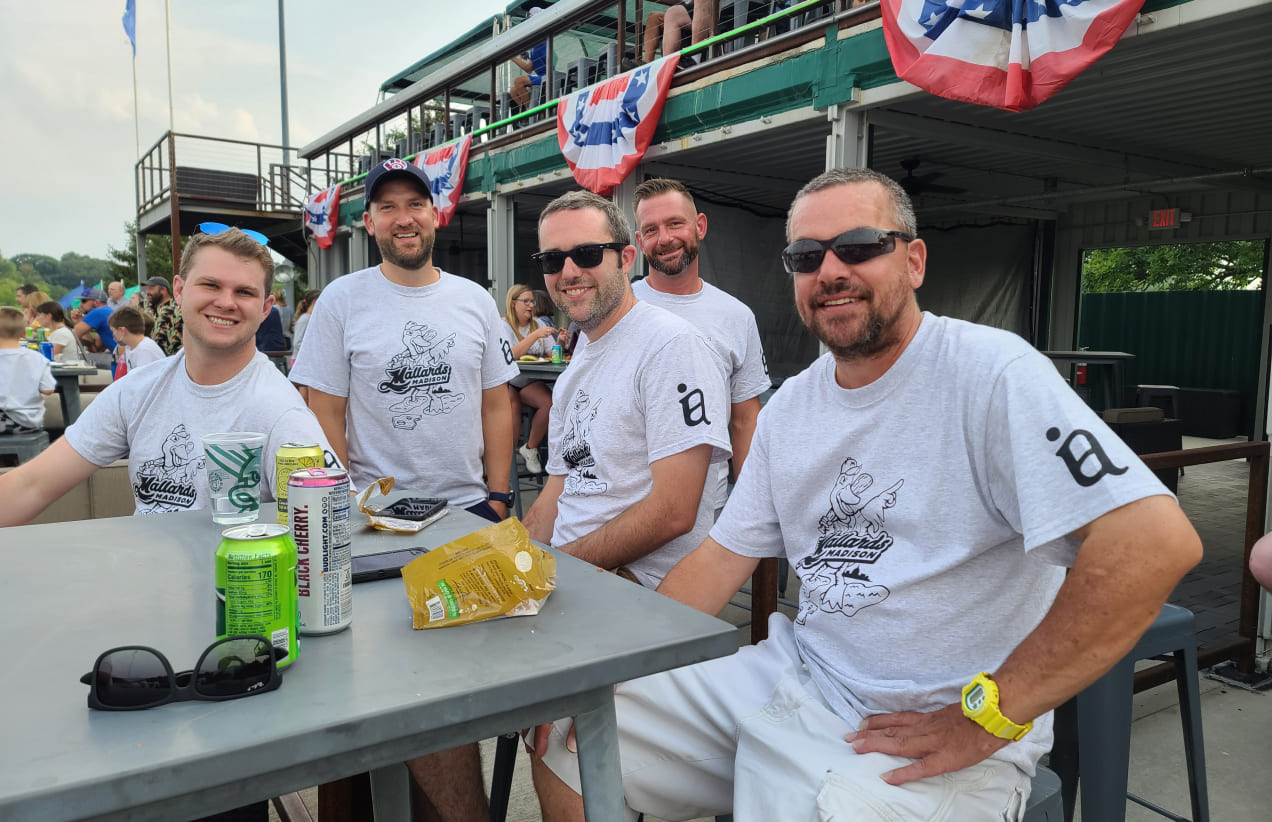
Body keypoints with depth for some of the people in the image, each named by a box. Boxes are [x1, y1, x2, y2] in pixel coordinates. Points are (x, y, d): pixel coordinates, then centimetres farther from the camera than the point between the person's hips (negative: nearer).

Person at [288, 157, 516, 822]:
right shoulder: (341, 301, -1)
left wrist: (498, 497, 2)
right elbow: (325, 415, -2)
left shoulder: (474, 300, 6)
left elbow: (497, 405, 8)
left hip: (469, 509, 3)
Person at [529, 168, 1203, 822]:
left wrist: (984, 718, -21)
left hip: (937, 731, -6)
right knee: (565, 738, 4)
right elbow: (725, 556, 10)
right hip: (796, 677, 6)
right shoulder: (789, 407, 7)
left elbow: (1156, 539, -26)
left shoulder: (990, 373, -17)